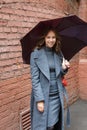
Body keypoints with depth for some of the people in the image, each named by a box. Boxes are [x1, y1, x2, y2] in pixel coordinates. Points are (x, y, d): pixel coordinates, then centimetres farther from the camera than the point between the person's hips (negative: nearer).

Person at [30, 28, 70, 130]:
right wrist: (39, 100, -16)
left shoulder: (58, 53, 7)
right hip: (43, 96, -4)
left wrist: (64, 68, -7)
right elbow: (35, 79, -11)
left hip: (57, 96, 4)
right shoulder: (36, 54, -8)